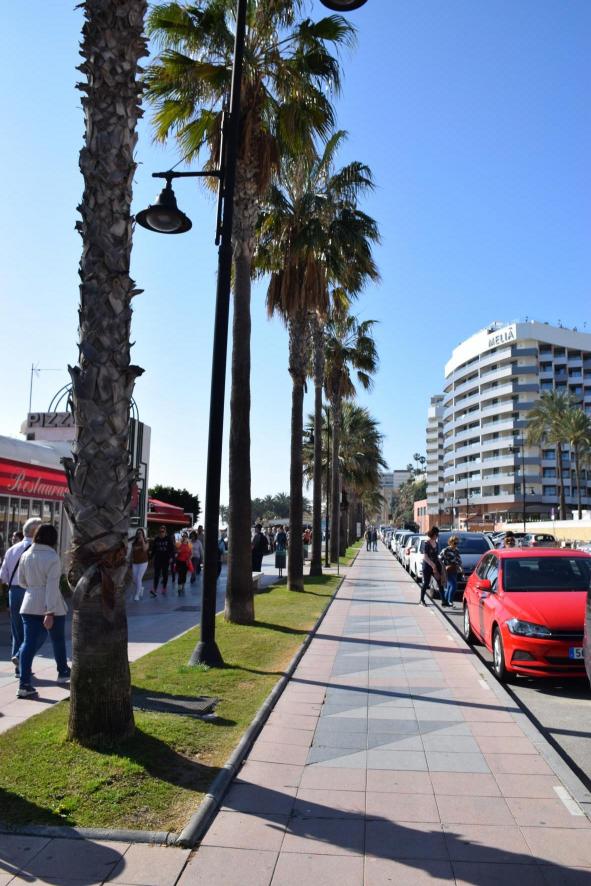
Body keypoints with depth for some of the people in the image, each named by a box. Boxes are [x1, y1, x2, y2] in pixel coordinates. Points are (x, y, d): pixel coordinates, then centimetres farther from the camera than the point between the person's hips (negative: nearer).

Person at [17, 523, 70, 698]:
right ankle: (63, 673, 33)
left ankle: (24, 684, -4)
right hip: (50, 606, -4)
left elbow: (21, 581, 11)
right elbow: (52, 587, -20)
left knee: (29, 642, 3)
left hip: (30, 605, 4)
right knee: (58, 640, 16)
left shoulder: (25, 555, 1)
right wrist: (50, 613, -20)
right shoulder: (53, 558, -17)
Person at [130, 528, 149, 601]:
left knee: (139, 579, -12)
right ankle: (141, 588, 35)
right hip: (135, 563, 4)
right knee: (134, 580, 5)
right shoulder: (134, 543, 4)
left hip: (143, 563, -4)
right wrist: (131, 563, 10)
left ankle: (137, 595, 0)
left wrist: (142, 539, -25)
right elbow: (132, 553, 11)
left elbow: (145, 549, -26)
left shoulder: (145, 543, -5)